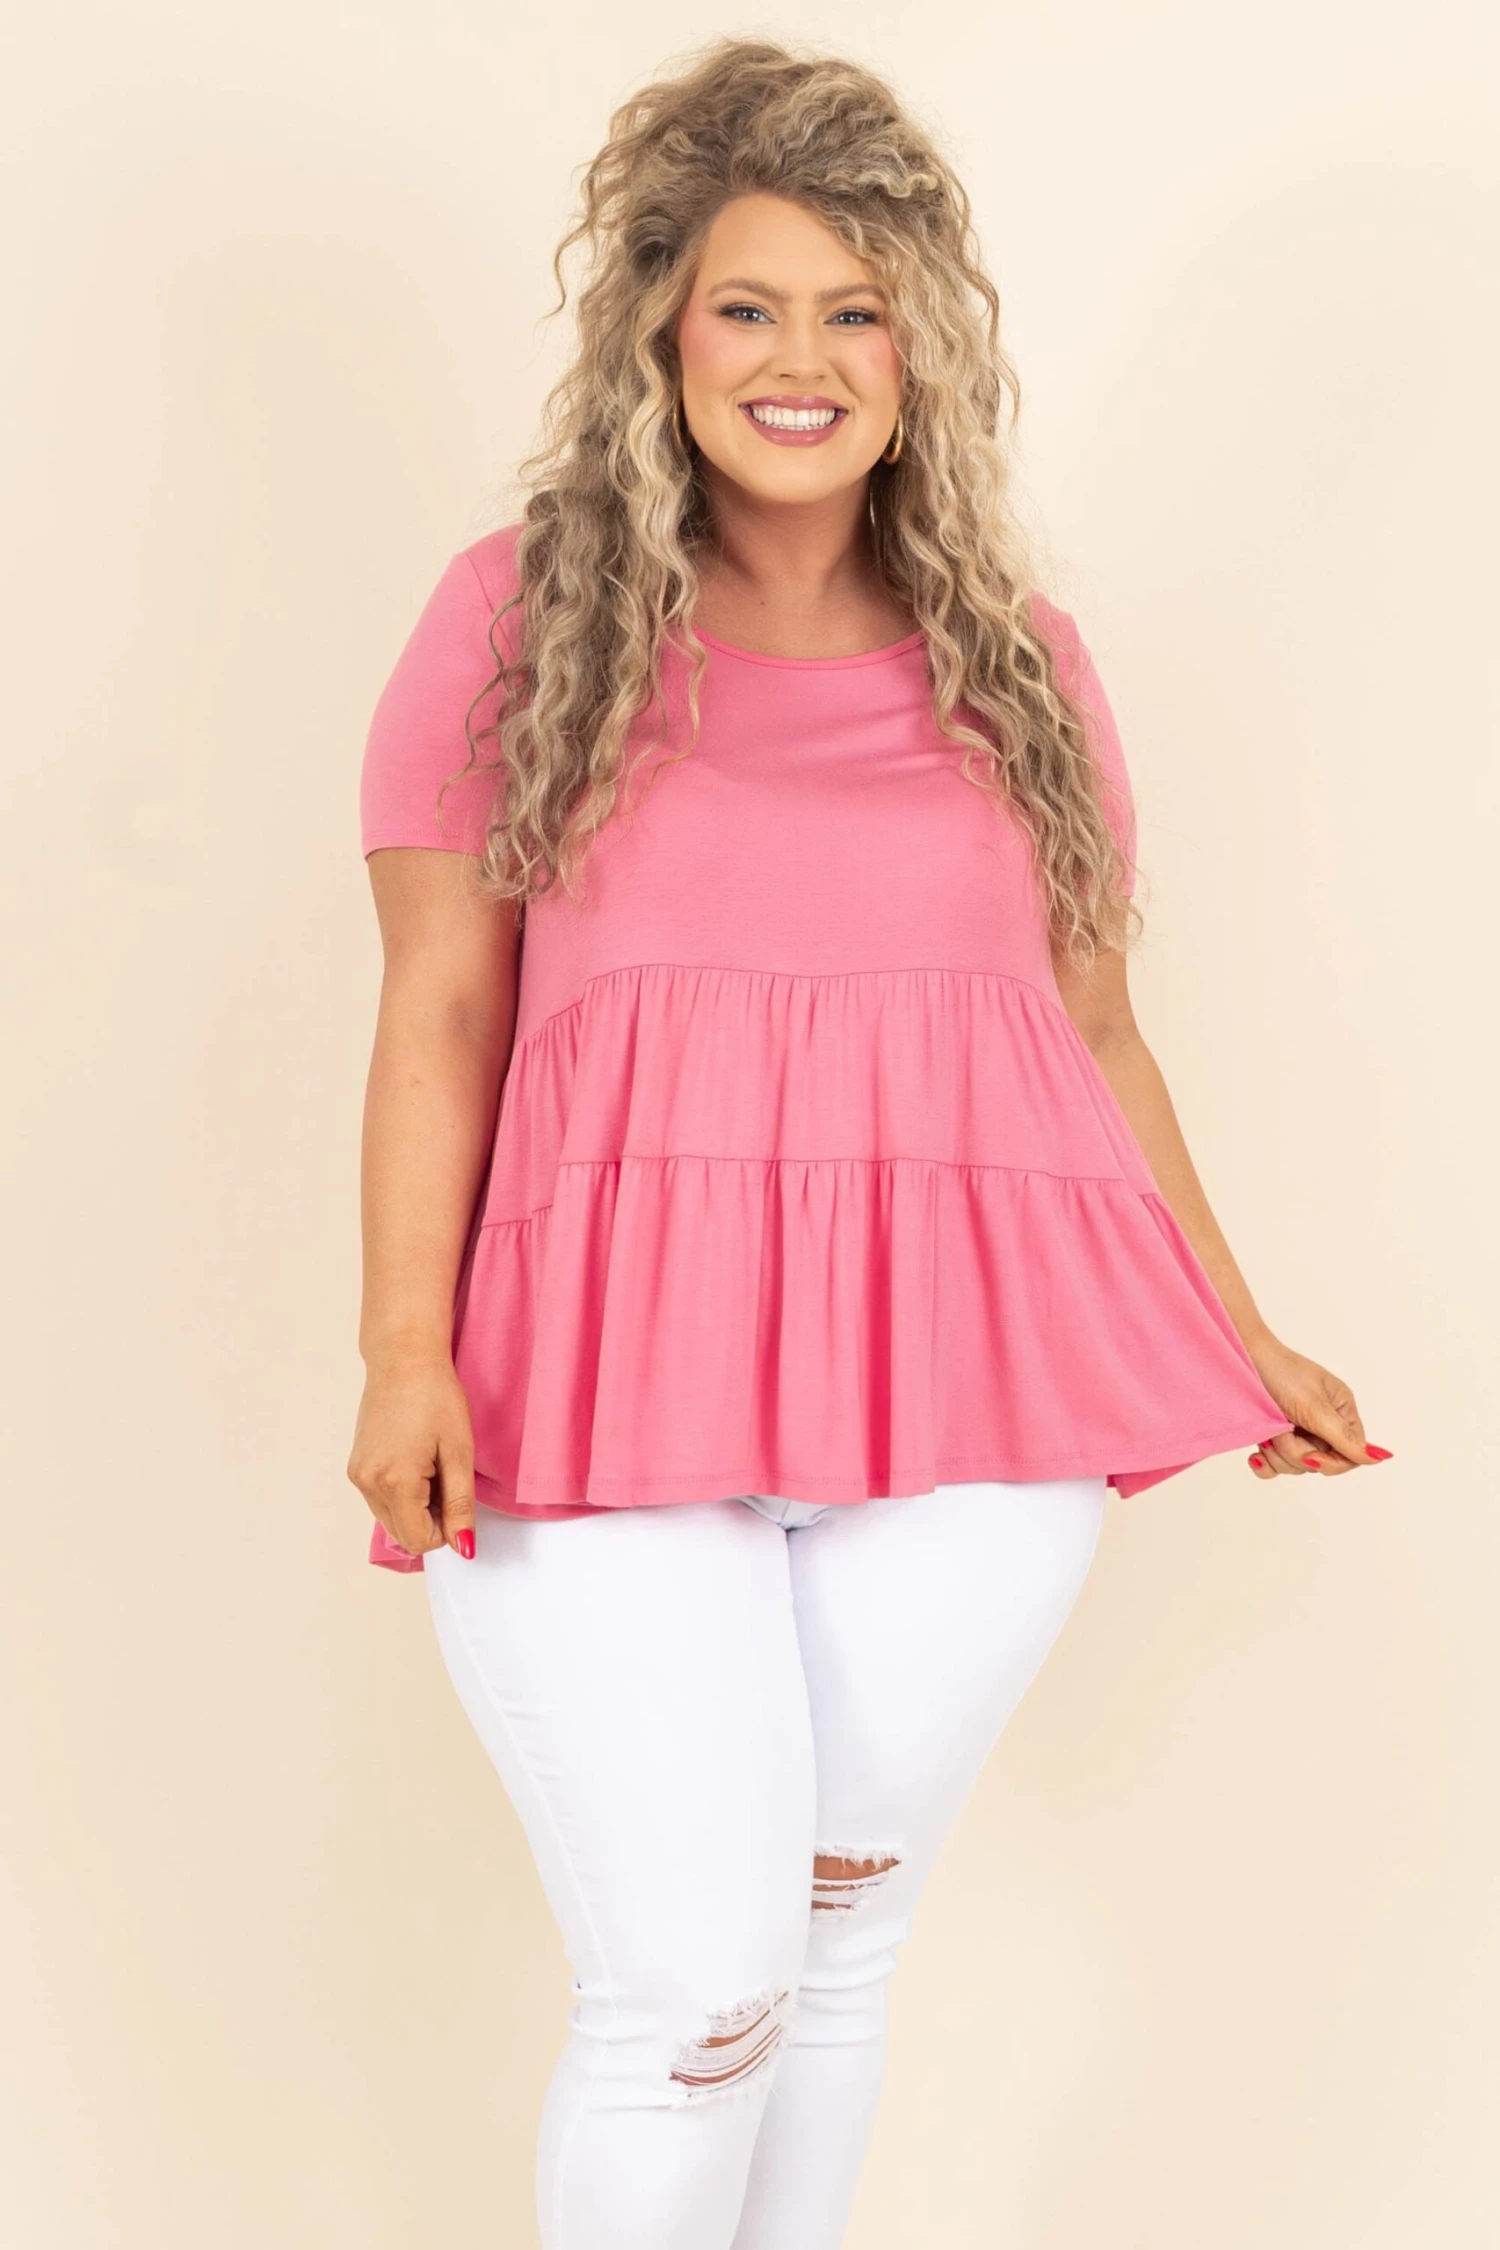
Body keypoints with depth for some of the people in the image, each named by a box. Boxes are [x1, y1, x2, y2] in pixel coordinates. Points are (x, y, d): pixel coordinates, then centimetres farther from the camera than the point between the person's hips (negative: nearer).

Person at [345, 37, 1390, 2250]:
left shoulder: (1016, 657, 13)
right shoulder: (521, 613, 6)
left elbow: (1097, 1025, 19)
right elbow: (439, 1011, 2)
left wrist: (1244, 1336, 19)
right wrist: (406, 1351, -9)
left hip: (972, 1393, 3)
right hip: (617, 1389, -2)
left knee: (842, 1932, 10)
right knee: (693, 1988, -7)